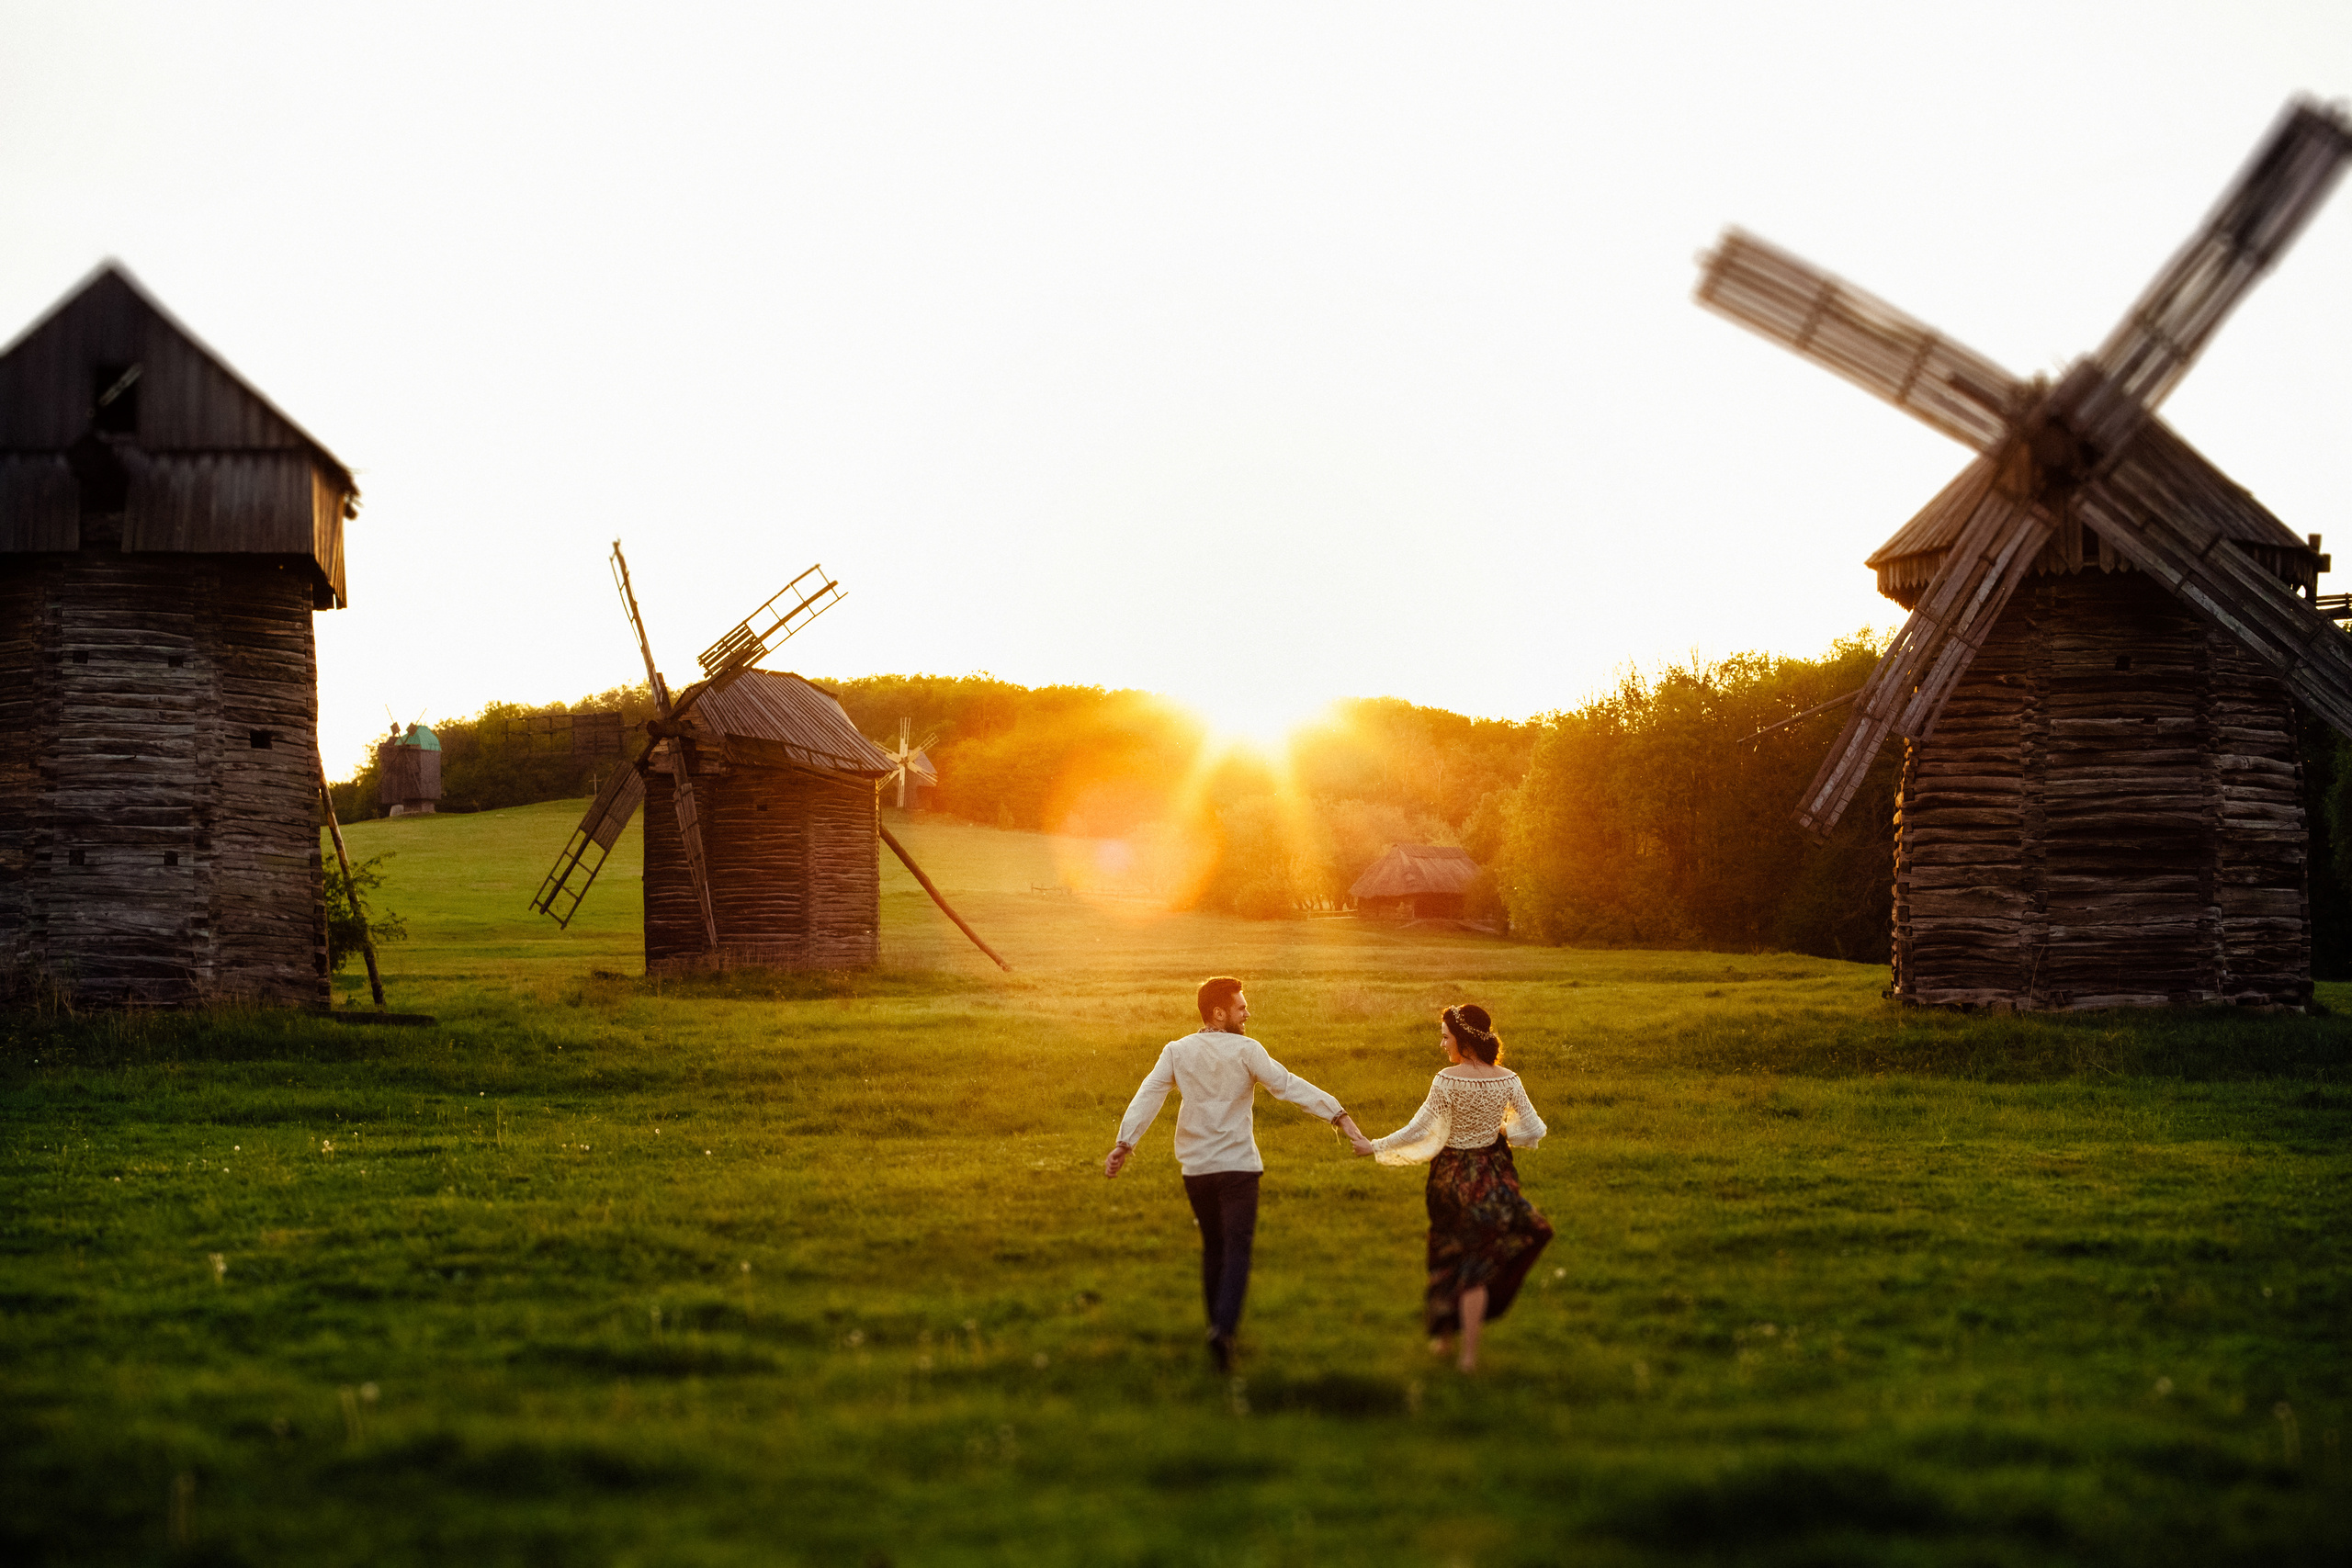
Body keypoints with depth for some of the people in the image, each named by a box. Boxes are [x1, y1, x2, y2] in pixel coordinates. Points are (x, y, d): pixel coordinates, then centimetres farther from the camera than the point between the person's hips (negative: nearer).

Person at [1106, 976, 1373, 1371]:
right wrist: (1340, 1116, -19)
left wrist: (1124, 1145, -7)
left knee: (1213, 1247, 19)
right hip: (1238, 1165, -4)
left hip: (1195, 1168, 4)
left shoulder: (1177, 1051, 2)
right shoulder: (1245, 1050, -9)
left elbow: (1148, 1097, -5)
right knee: (1237, 1249, -4)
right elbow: (1289, 1085, -16)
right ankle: (1223, 1327, -23)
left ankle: (1219, 1325, 25)